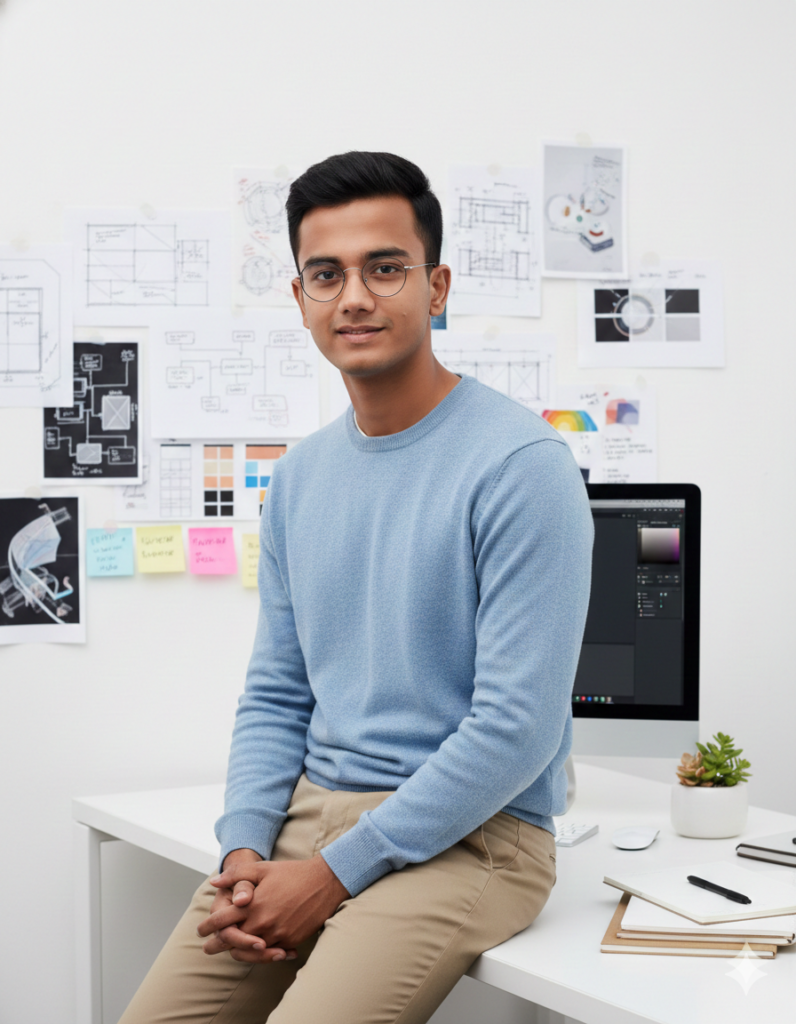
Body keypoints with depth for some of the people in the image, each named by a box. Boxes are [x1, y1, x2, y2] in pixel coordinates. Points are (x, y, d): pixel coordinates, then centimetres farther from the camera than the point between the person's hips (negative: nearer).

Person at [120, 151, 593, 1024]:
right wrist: (243, 851, -3)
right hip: (308, 813, 6)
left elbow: (518, 725, -17)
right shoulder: (299, 476, 11)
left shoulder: (521, 466, -12)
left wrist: (335, 872, -16)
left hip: (467, 836, -6)